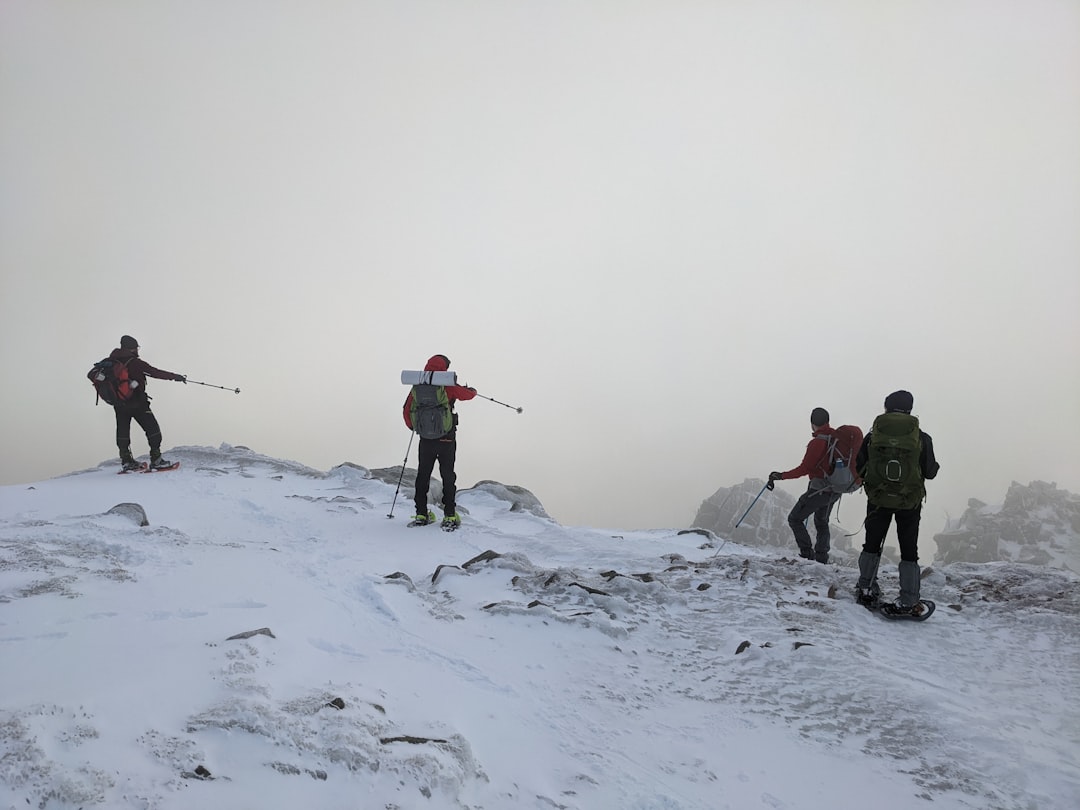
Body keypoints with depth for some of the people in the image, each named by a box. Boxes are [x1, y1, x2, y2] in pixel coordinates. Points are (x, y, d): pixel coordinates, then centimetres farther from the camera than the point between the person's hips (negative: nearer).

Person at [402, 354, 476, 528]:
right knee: (448, 477, 6)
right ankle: (449, 516, 4)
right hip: (446, 440, -3)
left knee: (423, 476, 14)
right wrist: (472, 390, 23)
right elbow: (467, 394, -1)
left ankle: (421, 514, 15)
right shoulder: (447, 386, -13)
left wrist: (412, 427, 26)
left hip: (425, 440, 3)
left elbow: (406, 411, 7)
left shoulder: (417, 387, -2)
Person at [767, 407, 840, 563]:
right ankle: (822, 557, 21)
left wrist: (780, 476, -17)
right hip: (836, 490, 8)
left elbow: (804, 469, -21)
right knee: (821, 522, 23)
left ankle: (807, 553, -4)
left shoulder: (817, 442, -19)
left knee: (795, 519, 2)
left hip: (820, 489, -8)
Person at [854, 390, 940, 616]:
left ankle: (866, 589, 22)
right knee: (909, 551, 8)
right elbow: (929, 472, -2)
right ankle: (908, 601, 4)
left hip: (878, 500, 1)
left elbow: (859, 467, 1)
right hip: (910, 502, -1)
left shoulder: (873, 434, -3)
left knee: (872, 545, 19)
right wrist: (936, 466, 19)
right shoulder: (921, 438, -6)